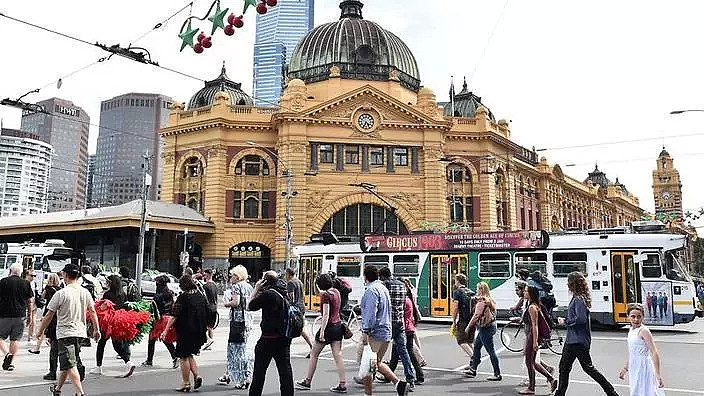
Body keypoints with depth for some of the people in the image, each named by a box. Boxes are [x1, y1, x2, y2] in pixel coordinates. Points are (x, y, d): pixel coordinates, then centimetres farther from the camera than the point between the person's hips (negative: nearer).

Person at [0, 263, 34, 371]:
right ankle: (9, 363, 11)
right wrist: (29, 315, 16)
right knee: (14, 340, 9)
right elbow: (29, 301, 7)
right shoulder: (26, 283, 4)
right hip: (20, 316, 3)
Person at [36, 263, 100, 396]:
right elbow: (92, 312, 7)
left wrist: (40, 330, 8)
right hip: (80, 332, 6)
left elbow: (49, 315, -5)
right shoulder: (85, 292, 4)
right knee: (67, 362, 21)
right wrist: (96, 329, 14)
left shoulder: (61, 293, -11)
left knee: (70, 365, -7)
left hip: (65, 333, -6)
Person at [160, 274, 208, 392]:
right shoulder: (201, 296, 6)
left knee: (184, 357, 5)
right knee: (189, 354, 21)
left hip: (185, 331, -6)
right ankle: (197, 375, 6)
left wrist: (166, 330, -13)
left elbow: (174, 316, -16)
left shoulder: (182, 297, -13)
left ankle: (186, 383, 10)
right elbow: (207, 315, 14)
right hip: (199, 331, 7)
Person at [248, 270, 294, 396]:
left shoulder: (268, 294, -17)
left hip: (268, 339, -6)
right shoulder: (283, 293, 5)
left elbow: (251, 306, -9)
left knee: (259, 371, 9)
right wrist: (260, 290, 13)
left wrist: (256, 288, -2)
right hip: (284, 338, 6)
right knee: (285, 370, 9)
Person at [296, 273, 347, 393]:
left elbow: (326, 315, -21)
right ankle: (342, 384, 2)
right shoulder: (336, 292, 8)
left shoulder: (325, 295, -15)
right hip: (338, 325, 7)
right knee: (338, 355, 5)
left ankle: (307, 382, 17)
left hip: (329, 326, -7)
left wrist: (322, 331, -23)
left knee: (314, 354, 8)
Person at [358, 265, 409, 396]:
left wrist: (365, 332, -23)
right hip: (386, 333, 10)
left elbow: (370, 313, -23)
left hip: (374, 334, -10)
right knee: (377, 363, 19)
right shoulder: (383, 288, 17)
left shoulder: (371, 290, -13)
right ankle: (399, 383, 9)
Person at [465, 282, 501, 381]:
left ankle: (497, 374, 1)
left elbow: (477, 315, -18)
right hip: (491, 324, 10)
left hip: (485, 327, -10)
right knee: (476, 346, 18)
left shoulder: (482, 301, -17)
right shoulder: (490, 300, 10)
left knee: (490, 350, -4)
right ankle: (473, 369, 26)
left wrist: (469, 326, -10)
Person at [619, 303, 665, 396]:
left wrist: (658, 375, -28)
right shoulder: (631, 330, 8)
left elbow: (654, 353, -23)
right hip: (634, 368, 8)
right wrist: (625, 368, 24)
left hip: (643, 367, -8)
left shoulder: (643, 331, -16)